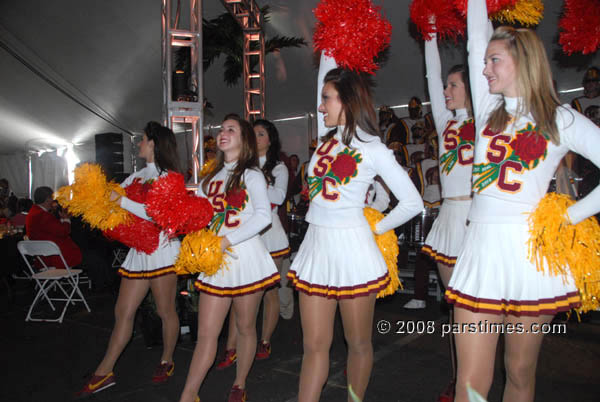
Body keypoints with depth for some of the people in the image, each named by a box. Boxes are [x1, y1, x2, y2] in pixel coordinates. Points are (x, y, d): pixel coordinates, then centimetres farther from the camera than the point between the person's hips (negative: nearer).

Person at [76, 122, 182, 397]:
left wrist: (121, 201, -19)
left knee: (165, 311, 4)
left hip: (162, 248, -7)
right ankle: (104, 373, 14)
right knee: (123, 312, 7)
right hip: (138, 250, 7)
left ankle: (167, 362, 23)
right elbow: (111, 198, 17)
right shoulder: (137, 176, 16)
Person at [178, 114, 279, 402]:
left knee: (245, 328, 10)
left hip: (245, 257, -4)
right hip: (214, 262, 4)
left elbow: (263, 215, -15)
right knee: (206, 333, 3)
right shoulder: (210, 178, 16)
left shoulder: (251, 174, -1)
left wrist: (227, 241, -20)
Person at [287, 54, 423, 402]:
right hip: (316, 246, 5)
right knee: (314, 345, 9)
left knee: (359, 343, 11)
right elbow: (329, 76, 24)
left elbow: (413, 202, -2)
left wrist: (376, 229, 2)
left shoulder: (374, 150, -4)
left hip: (351, 249, -5)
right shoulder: (326, 138, 11)